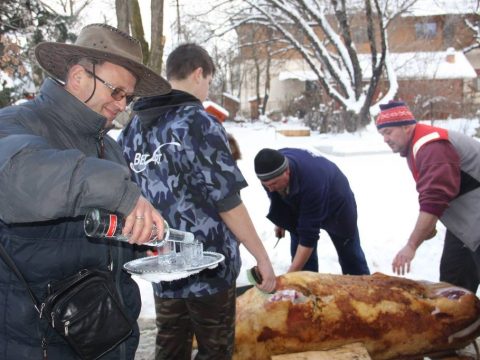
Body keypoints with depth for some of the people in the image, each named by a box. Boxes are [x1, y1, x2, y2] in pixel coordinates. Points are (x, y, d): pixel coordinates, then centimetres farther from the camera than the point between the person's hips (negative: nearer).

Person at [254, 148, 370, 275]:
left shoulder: (312, 184, -48)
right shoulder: (272, 166, -29)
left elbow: (309, 235, -44)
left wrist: (290, 275, -44)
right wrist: (280, 221, 8)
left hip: (336, 201, -5)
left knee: (348, 251, 11)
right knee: (299, 250, -2)